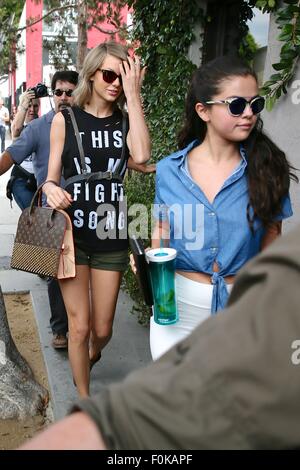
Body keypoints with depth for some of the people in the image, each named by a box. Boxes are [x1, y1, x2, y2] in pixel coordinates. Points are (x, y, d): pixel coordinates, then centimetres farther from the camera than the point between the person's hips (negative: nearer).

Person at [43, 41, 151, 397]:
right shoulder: (66, 120, -1)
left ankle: (90, 355, 50)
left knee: (103, 330, 12)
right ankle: (85, 401, 26)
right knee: (79, 327, 3)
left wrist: (132, 95, -16)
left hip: (112, 237, 2)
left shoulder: (125, 120, 2)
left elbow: (141, 156, -20)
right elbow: (51, 178, 3)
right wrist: (52, 190, -21)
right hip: (73, 234, -1)